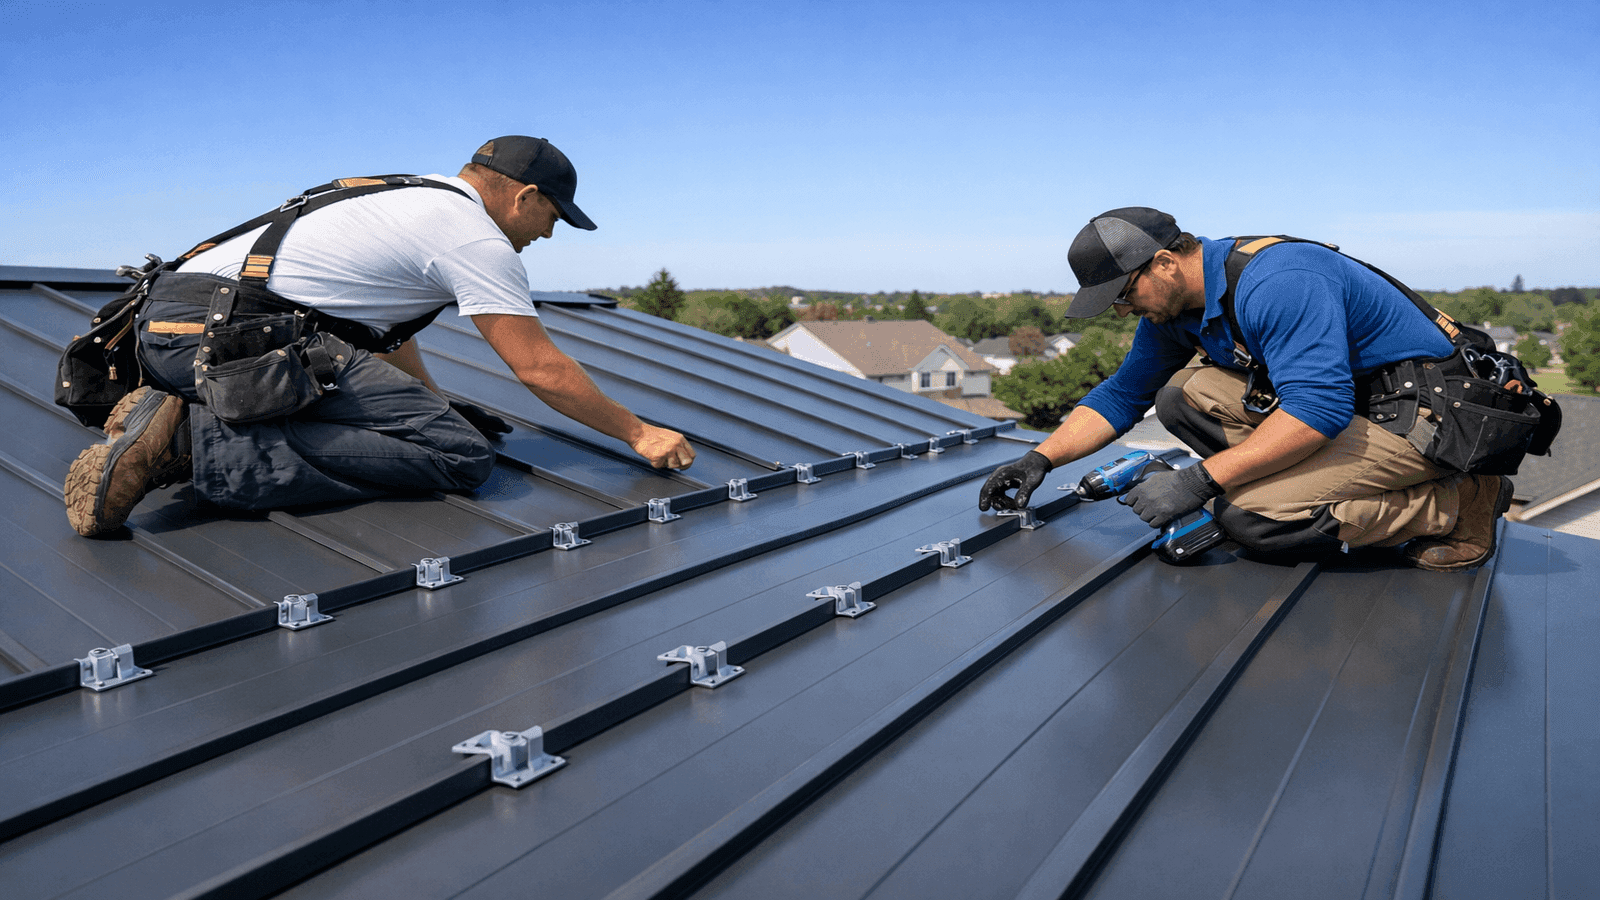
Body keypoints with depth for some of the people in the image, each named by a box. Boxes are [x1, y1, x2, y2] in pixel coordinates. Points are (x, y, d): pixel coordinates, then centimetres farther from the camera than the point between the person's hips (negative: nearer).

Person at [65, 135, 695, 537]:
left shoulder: (411, 197, 26)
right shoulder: (477, 238, -4)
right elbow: (540, 369, -5)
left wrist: (436, 406, 41)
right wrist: (639, 433, 4)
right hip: (238, 333, -10)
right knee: (460, 457, -15)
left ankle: (172, 420, 9)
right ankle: (200, 443, -19)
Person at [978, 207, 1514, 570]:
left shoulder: (1277, 283, -27)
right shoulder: (1174, 308, 2)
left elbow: (1319, 408, -36)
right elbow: (1122, 394, 11)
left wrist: (1198, 481, -36)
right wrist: (1041, 459, 1)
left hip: (1421, 419, -9)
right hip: (1335, 397, 9)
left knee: (1244, 516, -24)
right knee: (1183, 395, -4)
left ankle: (1457, 508, -6)